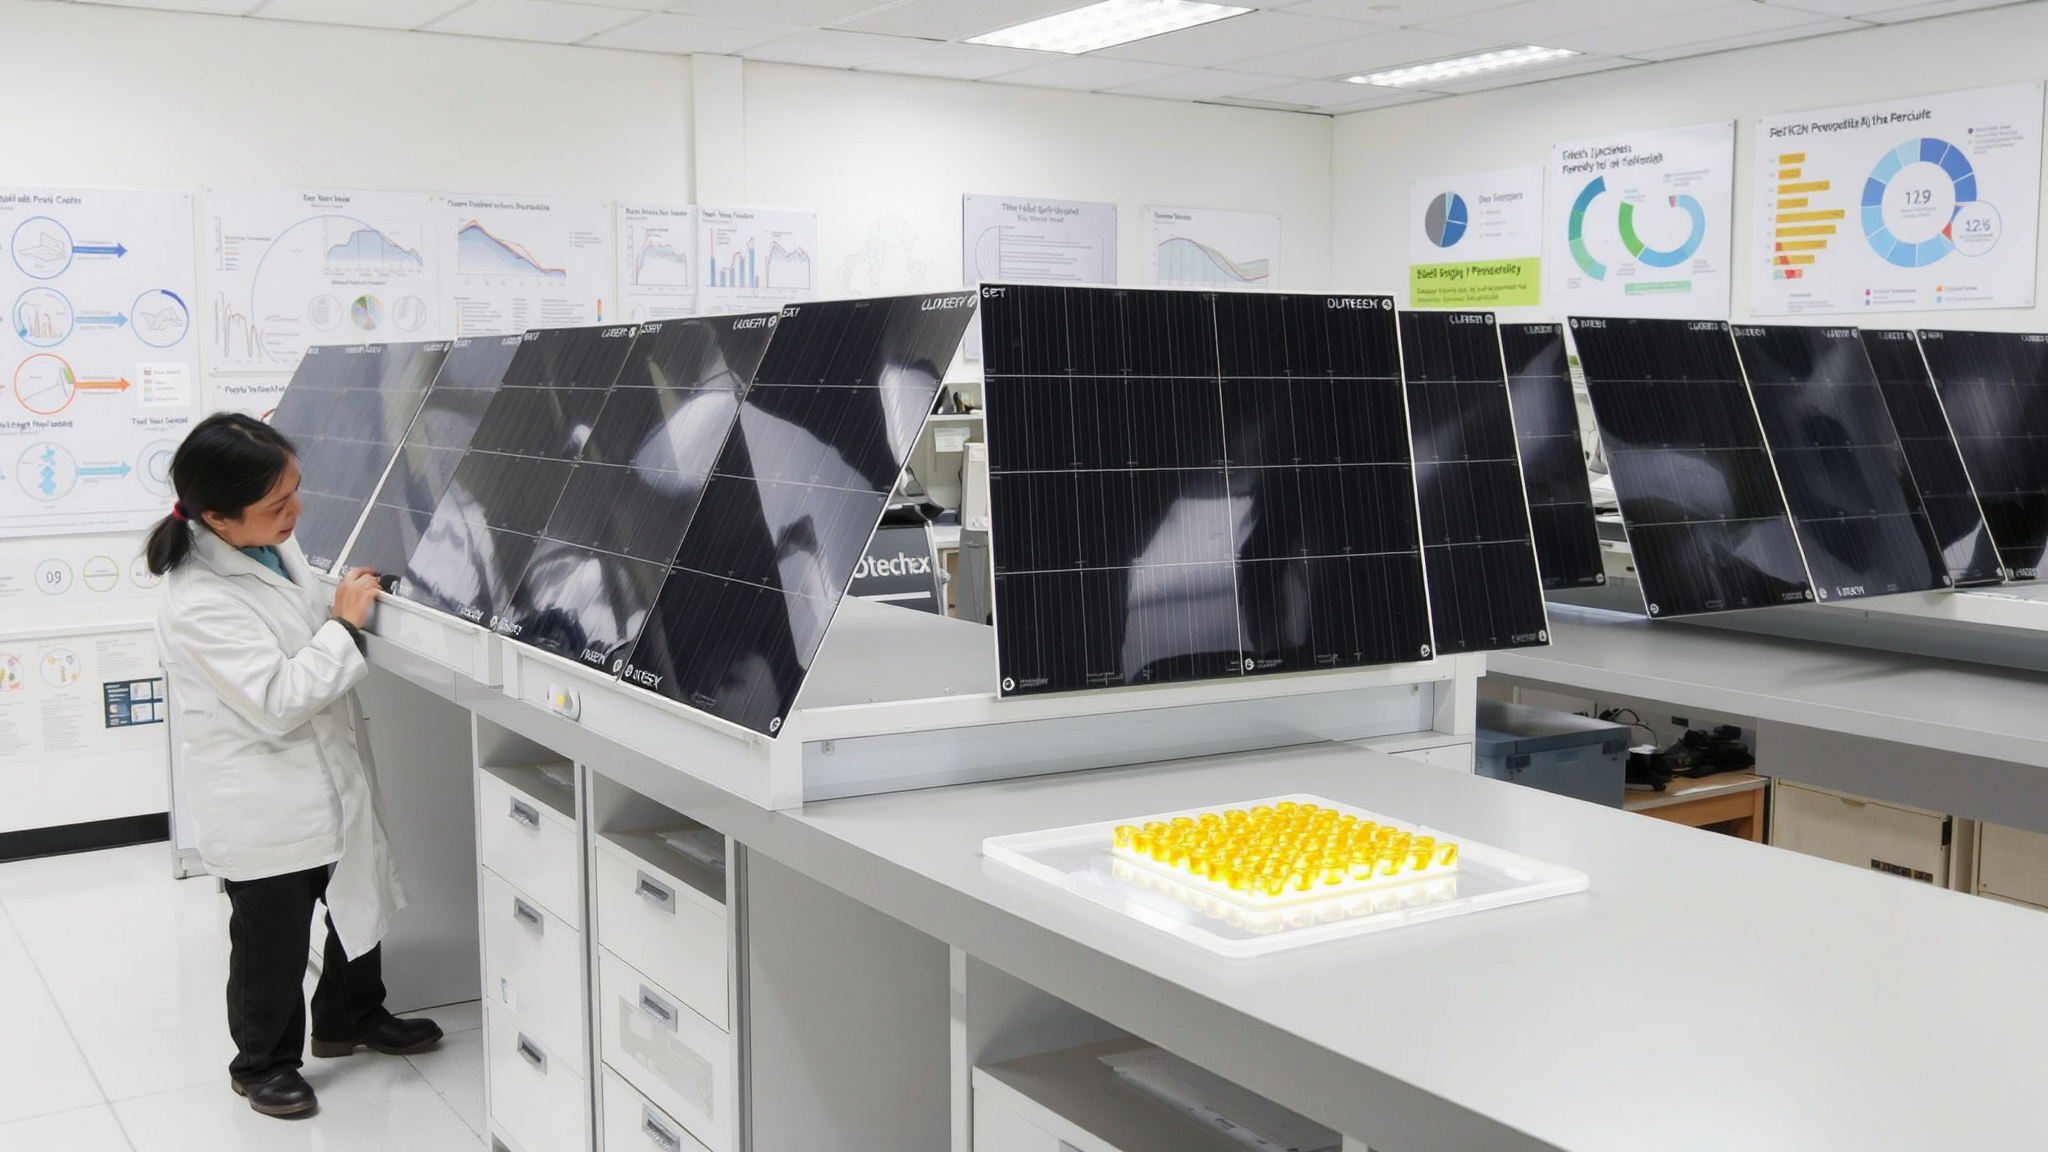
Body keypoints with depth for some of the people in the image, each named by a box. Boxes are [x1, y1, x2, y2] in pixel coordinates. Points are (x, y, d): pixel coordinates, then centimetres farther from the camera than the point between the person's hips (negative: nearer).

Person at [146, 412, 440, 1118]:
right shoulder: (199, 603, -29)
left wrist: (345, 604, -1)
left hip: (328, 779, 8)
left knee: (361, 902, 24)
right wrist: (345, 624, -23)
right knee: (273, 942, 12)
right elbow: (279, 702, -27)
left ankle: (351, 1019, 47)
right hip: (264, 811, -8)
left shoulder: (270, 543, -3)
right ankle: (264, 1064, 35)